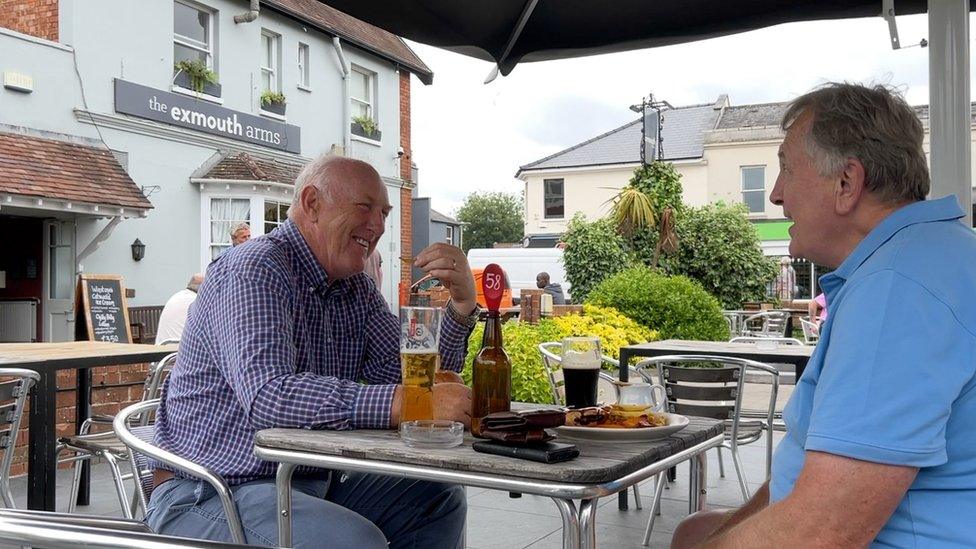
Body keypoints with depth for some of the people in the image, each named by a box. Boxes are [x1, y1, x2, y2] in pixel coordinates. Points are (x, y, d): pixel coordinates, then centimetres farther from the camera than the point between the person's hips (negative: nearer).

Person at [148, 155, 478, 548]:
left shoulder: (355, 288, 11)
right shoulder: (254, 269, -17)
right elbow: (268, 397, -33)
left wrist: (461, 307, -10)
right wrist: (400, 403, -41)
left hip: (311, 482, 9)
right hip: (209, 494, -8)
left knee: (437, 499, 3)